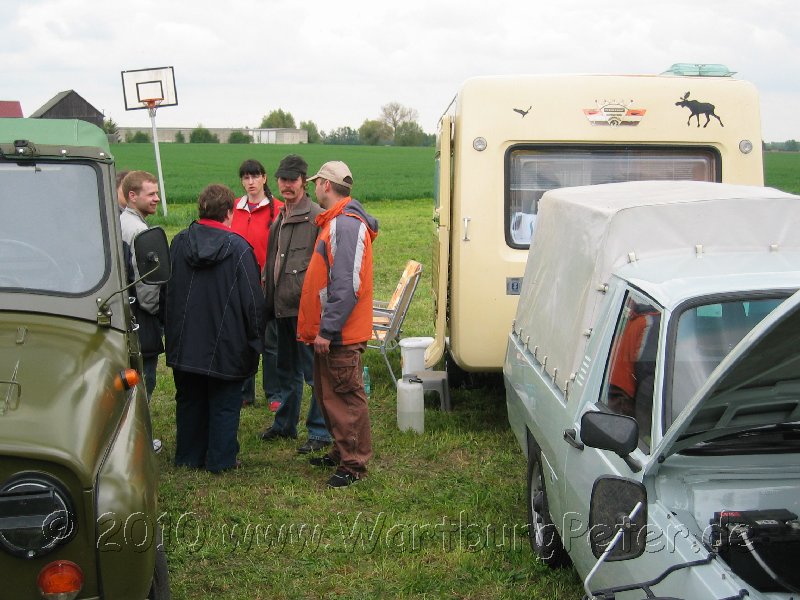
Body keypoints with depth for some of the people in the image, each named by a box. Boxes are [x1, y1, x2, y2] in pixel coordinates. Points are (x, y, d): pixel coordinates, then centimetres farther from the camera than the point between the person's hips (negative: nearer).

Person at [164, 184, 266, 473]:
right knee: (225, 405, 9)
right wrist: (255, 340, 0)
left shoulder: (179, 243, -1)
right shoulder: (238, 248, -14)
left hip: (184, 343, 4)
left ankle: (188, 456, 27)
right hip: (226, 345, -4)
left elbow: (167, 291, 8)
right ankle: (221, 459, 15)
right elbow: (253, 300, -12)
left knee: (189, 400, 18)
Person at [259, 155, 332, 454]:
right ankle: (285, 424, 34)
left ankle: (320, 432, 9)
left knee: (313, 371, -1)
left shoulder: (316, 216, -12)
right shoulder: (280, 216, 15)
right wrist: (266, 284, 18)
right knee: (287, 370, 20)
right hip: (282, 306, 9)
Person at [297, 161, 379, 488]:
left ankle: (354, 464, 8)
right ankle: (341, 451, 31)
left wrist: (327, 330, -23)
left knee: (346, 397, -2)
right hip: (329, 331, 10)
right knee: (328, 394, 18)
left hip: (340, 335, -10)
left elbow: (346, 286, -25)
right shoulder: (334, 222, 15)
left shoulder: (346, 225, -19)